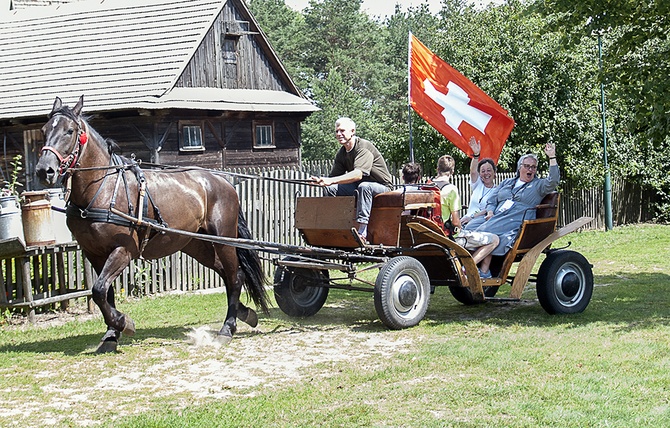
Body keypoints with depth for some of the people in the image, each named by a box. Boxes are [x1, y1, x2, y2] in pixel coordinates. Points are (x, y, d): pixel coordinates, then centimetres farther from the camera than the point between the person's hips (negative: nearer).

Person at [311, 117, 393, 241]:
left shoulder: (364, 147, -20)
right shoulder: (341, 153, 6)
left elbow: (358, 174, -34)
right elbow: (334, 176, 4)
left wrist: (331, 181, -41)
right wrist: (321, 181, -20)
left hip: (381, 186, -8)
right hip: (357, 186, 8)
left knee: (364, 186, -39)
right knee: (331, 188, -9)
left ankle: (362, 232, -46)